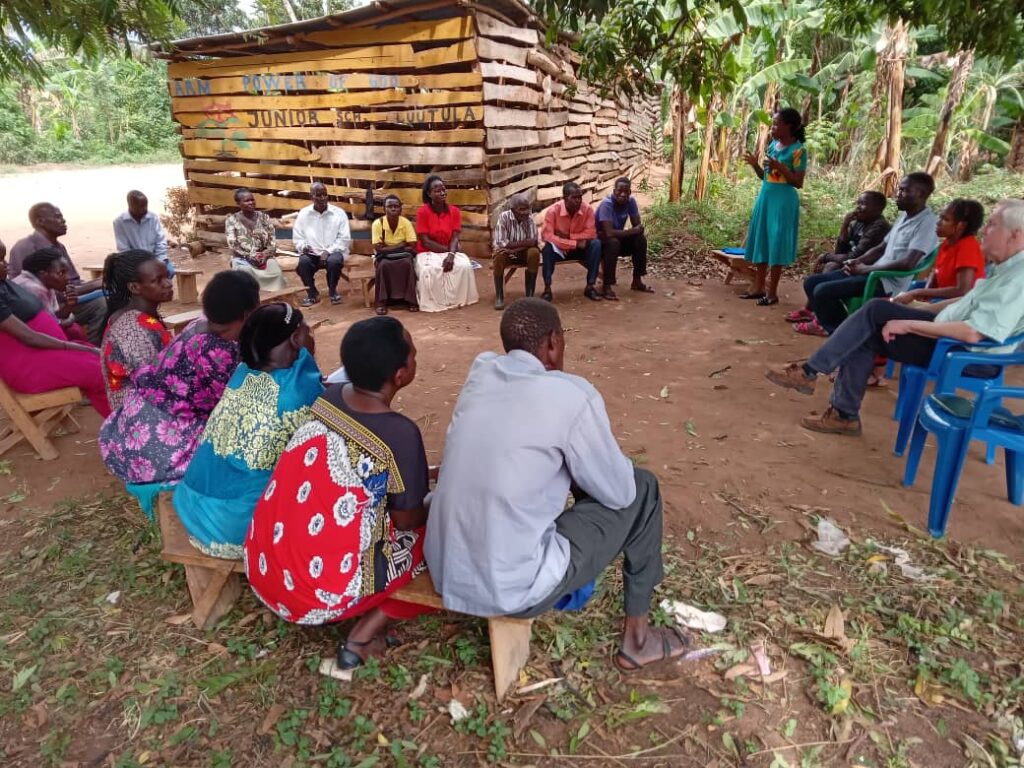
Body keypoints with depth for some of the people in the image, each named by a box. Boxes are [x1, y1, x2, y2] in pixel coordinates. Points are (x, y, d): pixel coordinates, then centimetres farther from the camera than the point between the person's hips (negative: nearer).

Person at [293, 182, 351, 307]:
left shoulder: (339, 213, 1)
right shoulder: (303, 214, 7)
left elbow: (345, 239, -3)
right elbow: (297, 237, 8)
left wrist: (329, 251, -16)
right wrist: (303, 246, -16)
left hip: (333, 252, -1)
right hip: (311, 254, 1)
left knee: (334, 261, -36)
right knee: (303, 262, -32)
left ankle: (332, 290, -4)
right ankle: (312, 293, -6)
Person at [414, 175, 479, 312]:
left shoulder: (455, 211, -1)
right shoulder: (422, 212, -12)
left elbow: (455, 238, -7)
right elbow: (425, 241, -14)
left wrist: (451, 254, -26)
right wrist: (447, 250, -17)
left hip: (449, 252, 3)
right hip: (428, 253, -3)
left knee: (465, 266, -26)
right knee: (429, 270, -36)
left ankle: (458, 299, -9)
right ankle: (433, 302, -15)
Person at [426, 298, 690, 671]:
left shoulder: (481, 370, 2)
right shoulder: (573, 396, -16)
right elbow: (618, 493, -3)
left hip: (442, 573, 7)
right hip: (510, 592, -6)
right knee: (641, 490, 8)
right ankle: (636, 637, 23)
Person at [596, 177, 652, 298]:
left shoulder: (631, 201, -8)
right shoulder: (607, 204, -27)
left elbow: (638, 225, -5)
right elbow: (609, 233, -36)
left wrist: (638, 230, -27)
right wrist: (632, 231, -30)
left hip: (617, 237, 6)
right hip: (599, 240, -6)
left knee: (641, 239, -14)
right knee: (613, 243, -36)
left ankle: (637, 281, -3)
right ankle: (606, 286, -28)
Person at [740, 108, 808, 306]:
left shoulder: (798, 150, -11)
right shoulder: (773, 145, 10)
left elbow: (798, 183, -13)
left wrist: (780, 167, -24)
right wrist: (755, 165, -2)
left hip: (783, 200, -8)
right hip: (765, 196, 8)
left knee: (776, 243, -5)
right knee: (760, 240, 9)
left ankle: (772, 292, 2)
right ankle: (758, 287, 18)